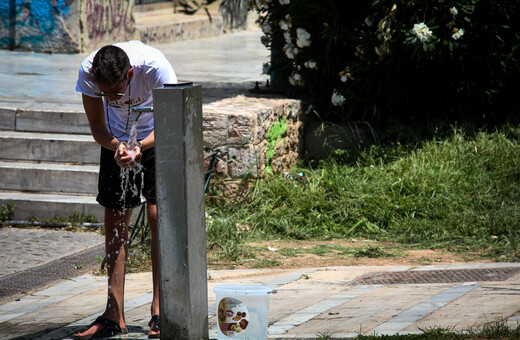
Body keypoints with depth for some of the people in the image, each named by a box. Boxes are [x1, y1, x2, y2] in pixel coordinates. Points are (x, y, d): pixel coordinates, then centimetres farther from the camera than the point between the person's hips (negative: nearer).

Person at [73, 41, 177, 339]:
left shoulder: (155, 66, -36)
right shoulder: (88, 72, -28)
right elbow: (98, 128, -16)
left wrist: (140, 147, -42)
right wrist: (118, 147, -37)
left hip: (158, 137, -3)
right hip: (117, 139, 3)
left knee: (158, 216, -13)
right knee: (115, 221, -2)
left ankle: (160, 312, -7)